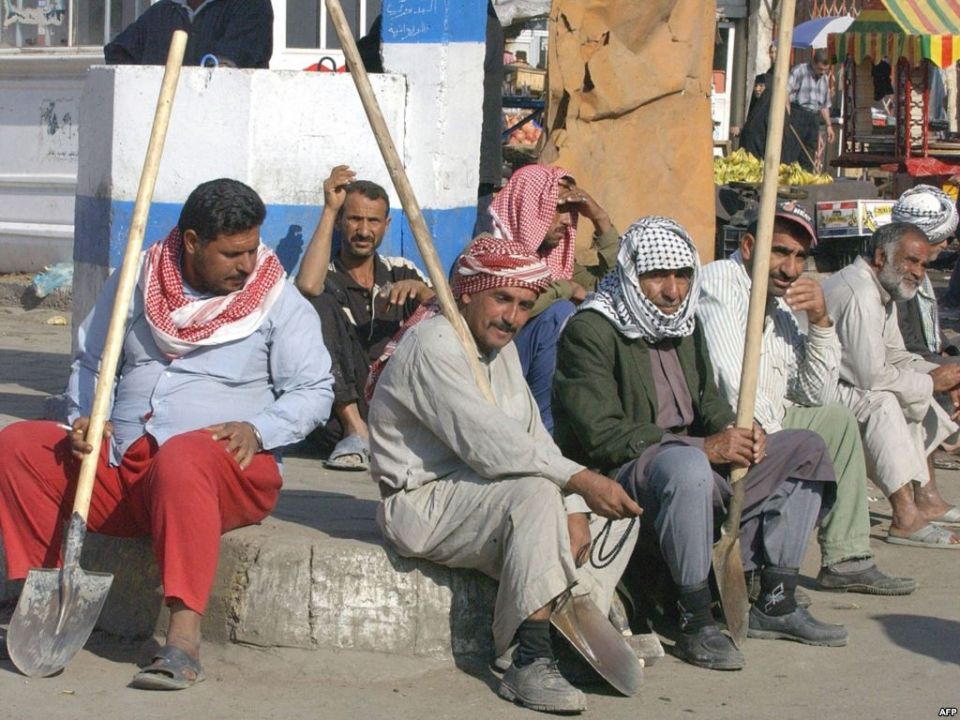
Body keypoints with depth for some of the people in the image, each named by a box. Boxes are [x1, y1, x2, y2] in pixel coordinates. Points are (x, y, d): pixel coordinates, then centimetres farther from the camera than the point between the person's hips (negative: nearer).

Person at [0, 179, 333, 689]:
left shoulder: (280, 302, 4)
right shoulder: (134, 283, 12)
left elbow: (313, 390, 2)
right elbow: (91, 364, 21)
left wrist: (257, 430, -16)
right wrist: (86, 418, 0)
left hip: (228, 471, -4)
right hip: (118, 466, 5)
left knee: (182, 457, -41)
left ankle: (184, 637, -45)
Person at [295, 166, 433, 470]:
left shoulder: (400, 272, 17)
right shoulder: (327, 276, 6)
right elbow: (307, 286, -21)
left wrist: (420, 290, -16)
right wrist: (330, 209, -12)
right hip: (341, 413, -2)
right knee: (320, 305, -20)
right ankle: (355, 431, -28)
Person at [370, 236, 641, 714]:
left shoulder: (500, 346, 13)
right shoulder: (433, 346, -18)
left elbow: (534, 437, 10)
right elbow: (489, 446, -29)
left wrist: (574, 512, -5)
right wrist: (579, 480, -29)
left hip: (481, 493, 10)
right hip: (424, 504, -10)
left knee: (616, 507, 1)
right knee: (535, 493, -35)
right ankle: (530, 663, -36)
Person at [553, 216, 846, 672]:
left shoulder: (684, 324, 14)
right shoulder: (589, 331, -14)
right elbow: (603, 434, -22)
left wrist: (736, 433, -3)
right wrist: (704, 447, -25)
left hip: (696, 464, 9)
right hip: (620, 478, -9)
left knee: (805, 449, 6)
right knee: (685, 466, -41)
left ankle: (775, 604, 3)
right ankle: (696, 623, -28)